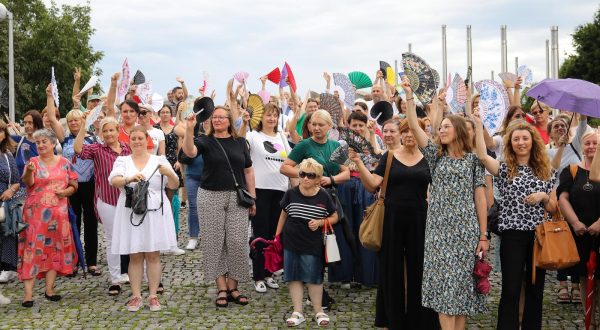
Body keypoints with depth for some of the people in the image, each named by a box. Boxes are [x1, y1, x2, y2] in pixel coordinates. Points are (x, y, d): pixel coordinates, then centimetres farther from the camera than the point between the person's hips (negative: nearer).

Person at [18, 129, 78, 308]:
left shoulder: (64, 163, 8)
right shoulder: (33, 162, 1)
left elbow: (74, 185, 11)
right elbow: (28, 182, -17)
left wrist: (66, 191, -10)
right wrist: (29, 171, -39)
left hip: (58, 212, 3)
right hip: (36, 212, -3)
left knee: (55, 248, 6)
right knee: (33, 248, -7)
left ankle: (49, 289, 16)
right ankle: (28, 293, -7)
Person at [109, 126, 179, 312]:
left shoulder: (159, 160, 7)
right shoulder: (122, 161, 8)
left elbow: (174, 185, 5)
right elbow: (113, 180, -9)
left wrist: (169, 174, -17)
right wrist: (129, 179, -29)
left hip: (155, 213, 0)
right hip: (131, 213, 0)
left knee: (153, 255, 3)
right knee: (134, 256, 4)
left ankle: (153, 296, 9)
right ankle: (136, 296, 11)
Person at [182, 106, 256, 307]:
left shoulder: (240, 142, 8)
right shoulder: (206, 141, 2)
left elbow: (248, 171, 11)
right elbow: (189, 152, -20)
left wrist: (252, 197, 7)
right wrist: (189, 129, -33)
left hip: (237, 197, 2)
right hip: (211, 197, -1)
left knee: (237, 242, -1)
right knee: (215, 242, 1)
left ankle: (233, 288, 11)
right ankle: (222, 289, 9)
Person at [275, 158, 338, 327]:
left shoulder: (323, 196, -6)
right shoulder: (291, 193, -4)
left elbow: (334, 217, 4)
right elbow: (283, 215, 10)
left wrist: (320, 222, -13)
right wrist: (277, 236, 11)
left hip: (313, 245, -1)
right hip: (291, 242, 1)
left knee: (314, 277, 7)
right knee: (294, 277, 6)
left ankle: (318, 311, 21)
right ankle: (297, 312, 15)